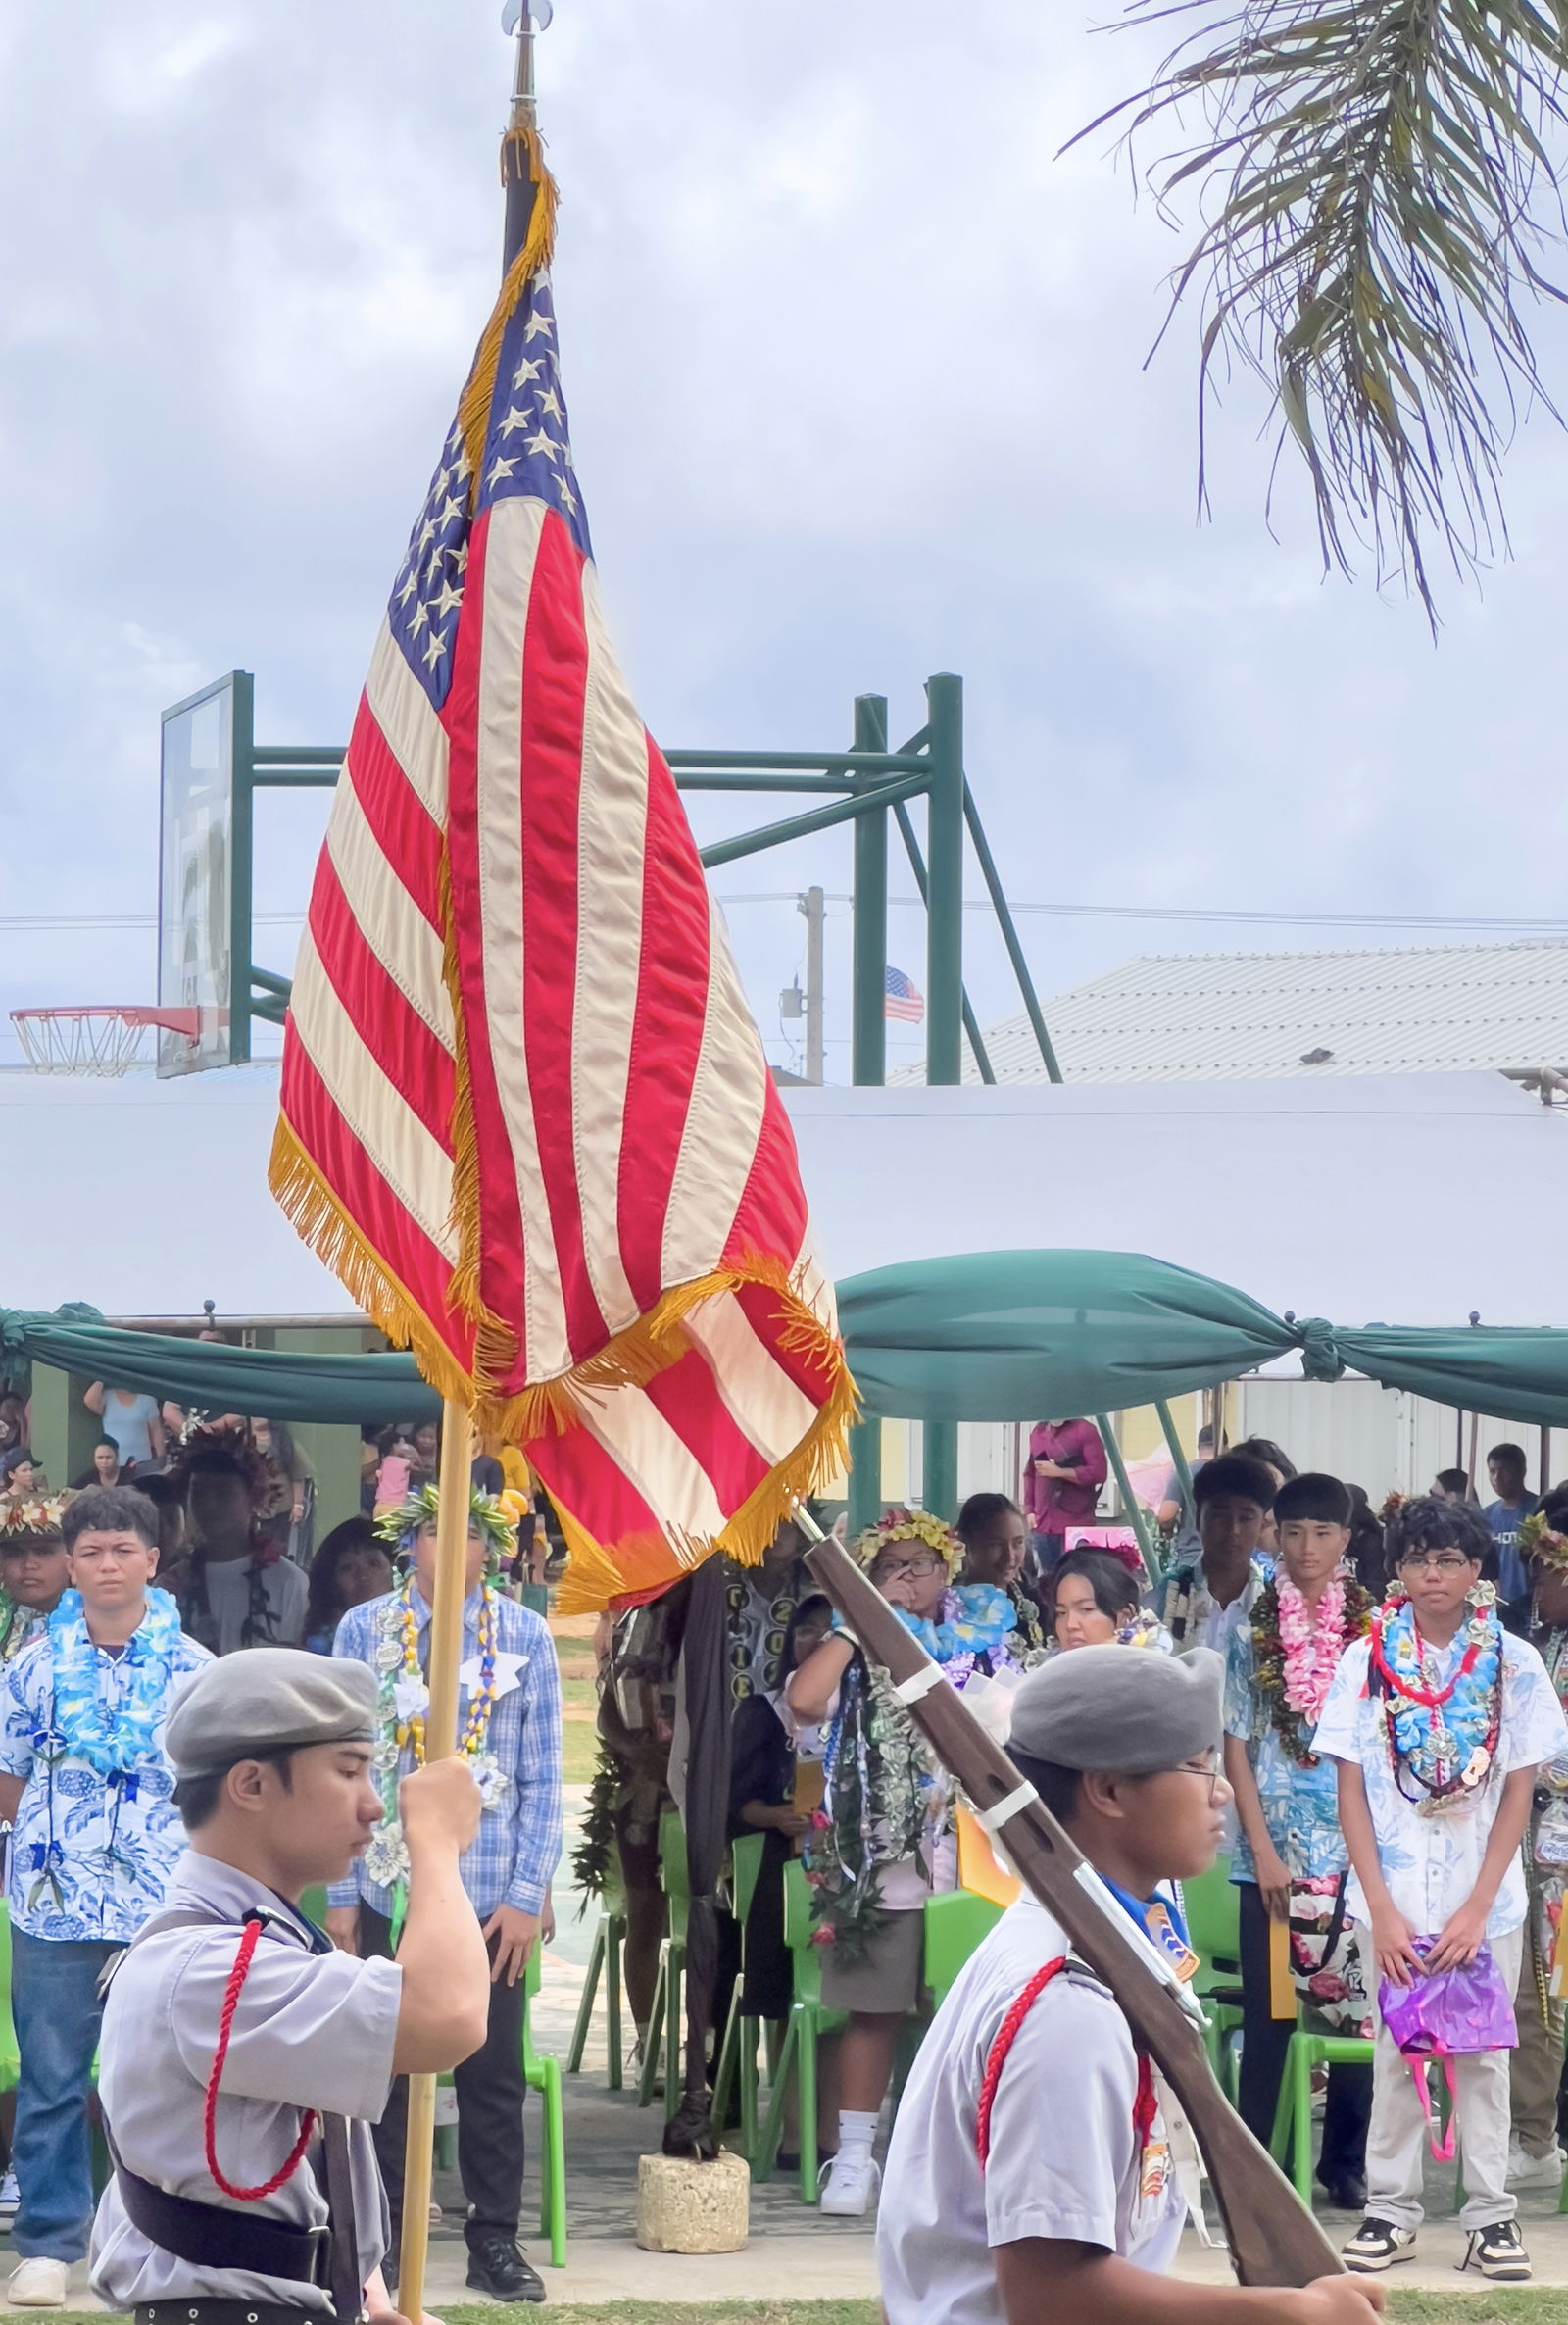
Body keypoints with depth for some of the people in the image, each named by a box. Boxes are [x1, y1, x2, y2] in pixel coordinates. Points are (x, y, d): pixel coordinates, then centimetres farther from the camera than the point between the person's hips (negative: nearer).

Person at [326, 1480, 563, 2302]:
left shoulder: (525, 1637, -1)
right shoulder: (363, 1631, -1)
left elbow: (542, 1778, 0)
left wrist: (527, 1895, -5)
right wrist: (338, 1893, -1)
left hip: (490, 1895, 0)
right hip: (387, 1890, 0)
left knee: (493, 2073, 6)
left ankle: (495, 2241, 15)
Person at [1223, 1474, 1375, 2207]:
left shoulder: (1374, 1627, 3)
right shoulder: (1252, 1627, 2)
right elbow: (1236, 1745, 2)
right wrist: (1263, 1849, -6)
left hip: (1356, 1843, 1)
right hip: (1276, 1843, 0)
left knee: (1357, 2004, 3)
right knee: (1268, 2011, 1)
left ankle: (1347, 2162, 14)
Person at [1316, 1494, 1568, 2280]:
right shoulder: (1366, 1660, -2)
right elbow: (1352, 1792, -1)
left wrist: (1476, 1908, -9)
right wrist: (1382, 1910, -8)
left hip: (1484, 1898, 0)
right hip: (1394, 1895, 0)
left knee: (1482, 2053, 5)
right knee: (1397, 2052, 6)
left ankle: (1490, 2216, 10)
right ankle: (1391, 2211, 14)